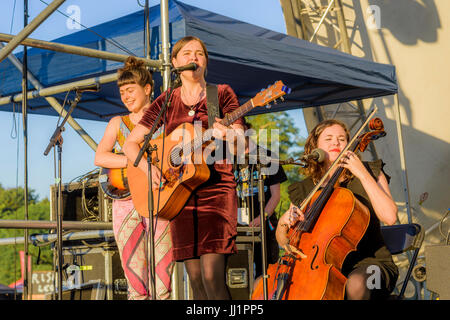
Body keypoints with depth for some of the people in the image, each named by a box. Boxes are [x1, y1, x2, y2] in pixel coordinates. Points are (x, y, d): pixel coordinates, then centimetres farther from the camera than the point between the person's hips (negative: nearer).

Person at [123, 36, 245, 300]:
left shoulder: (222, 94, 6)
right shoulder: (166, 102, 12)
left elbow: (242, 146, 1)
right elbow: (131, 144, 11)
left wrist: (228, 135, -23)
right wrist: (148, 166, -9)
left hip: (216, 188, -3)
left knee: (212, 277, -17)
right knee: (196, 280, 2)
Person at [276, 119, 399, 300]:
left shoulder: (370, 172, 3)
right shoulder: (304, 190, 9)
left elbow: (390, 217, -15)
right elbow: (283, 241, 10)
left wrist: (363, 174, -15)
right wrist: (284, 222, -12)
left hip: (367, 262, -3)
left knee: (355, 284, -39)